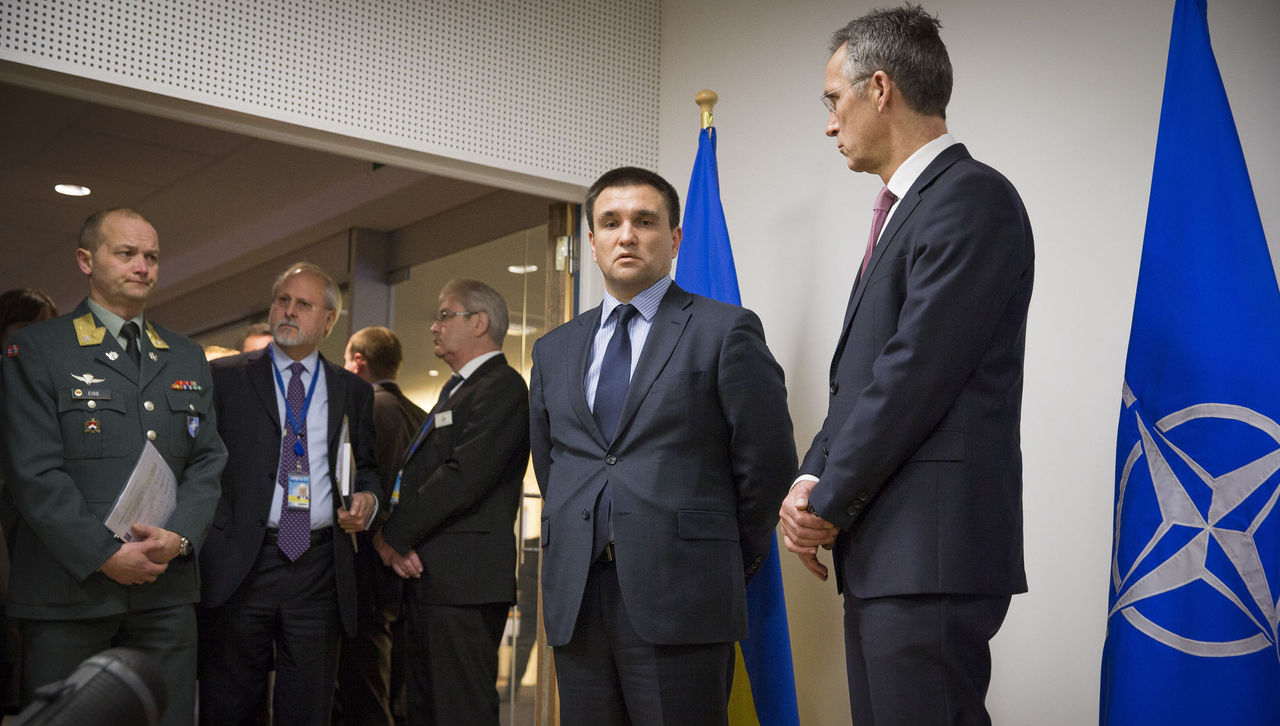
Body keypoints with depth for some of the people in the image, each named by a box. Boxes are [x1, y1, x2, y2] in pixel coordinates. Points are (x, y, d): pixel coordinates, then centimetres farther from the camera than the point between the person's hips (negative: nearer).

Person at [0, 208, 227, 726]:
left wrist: (178, 536, -8)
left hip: (166, 589, 4)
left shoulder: (188, 359, 15)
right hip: (67, 590, -4)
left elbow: (208, 461, 9)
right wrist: (105, 555, -14)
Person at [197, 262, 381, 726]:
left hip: (319, 570, 2)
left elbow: (368, 468, 19)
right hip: (239, 565, -1)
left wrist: (367, 499, -3)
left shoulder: (354, 392, 12)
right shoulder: (225, 377, 6)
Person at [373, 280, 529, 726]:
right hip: (427, 577, 10)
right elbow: (417, 478, 18)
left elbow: (464, 475, -20)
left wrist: (395, 536, -12)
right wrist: (389, 533, -1)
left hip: (463, 580, -10)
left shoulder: (502, 387, -10)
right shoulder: (457, 389, 22)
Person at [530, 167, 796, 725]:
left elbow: (767, 464, 0)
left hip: (681, 597, -4)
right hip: (575, 602, 5)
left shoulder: (727, 331, 0)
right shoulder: (555, 350, 16)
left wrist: (730, 568, 5)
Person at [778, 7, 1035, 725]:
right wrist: (813, 482, 4)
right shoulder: (904, 208, 21)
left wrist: (830, 504, -9)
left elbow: (916, 372, -17)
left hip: (930, 555, -9)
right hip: (882, 554, 9)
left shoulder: (972, 196, -9)